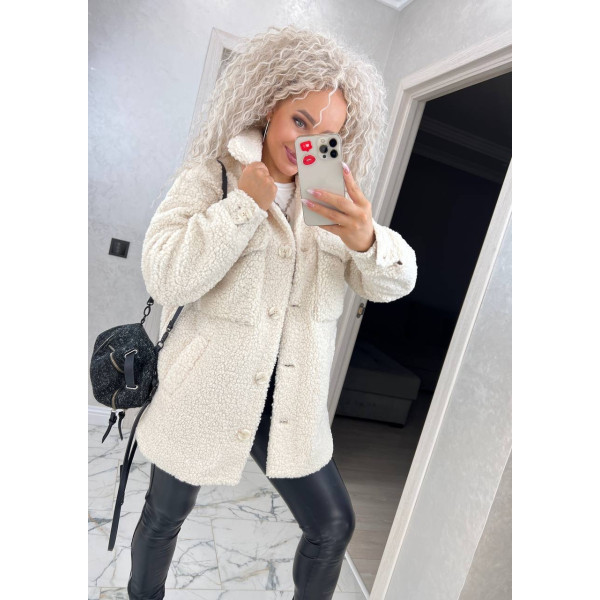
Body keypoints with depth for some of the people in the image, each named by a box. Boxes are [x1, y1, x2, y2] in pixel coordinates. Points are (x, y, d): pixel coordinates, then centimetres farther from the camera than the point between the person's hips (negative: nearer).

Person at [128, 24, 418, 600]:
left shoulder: (335, 197, 3)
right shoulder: (210, 175, -8)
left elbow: (394, 282, -7)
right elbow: (165, 277, -21)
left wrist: (366, 239, -29)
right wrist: (247, 202, -22)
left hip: (291, 404, 3)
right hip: (204, 393, -2)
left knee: (333, 525, 12)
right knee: (165, 517, 22)